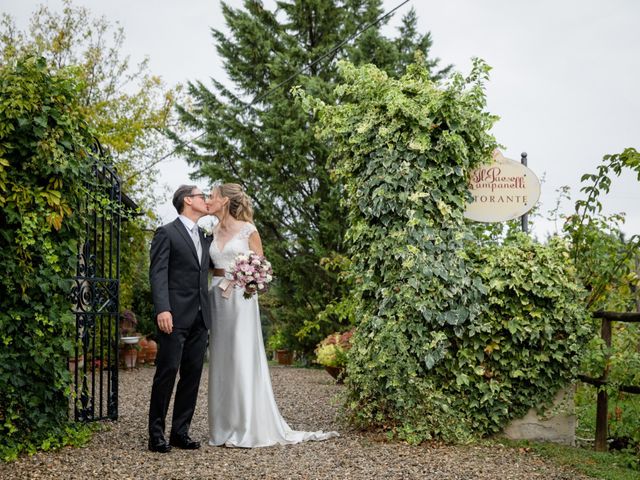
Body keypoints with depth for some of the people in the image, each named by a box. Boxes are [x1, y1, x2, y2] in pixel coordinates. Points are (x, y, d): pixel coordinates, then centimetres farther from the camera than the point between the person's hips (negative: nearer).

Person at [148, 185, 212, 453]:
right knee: (167, 371, -5)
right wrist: (162, 309, -21)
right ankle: (156, 433, 1)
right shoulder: (167, 233, -1)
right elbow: (158, 274, -10)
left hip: (201, 318, 7)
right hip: (176, 317, -7)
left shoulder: (204, 238, 21)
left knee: (193, 374, 6)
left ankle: (180, 431, 12)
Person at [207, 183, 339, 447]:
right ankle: (225, 427, 12)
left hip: (241, 298, -6)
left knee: (242, 360, -7)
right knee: (221, 361, 5)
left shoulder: (248, 230, -2)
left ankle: (248, 429, -2)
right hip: (217, 298, 6)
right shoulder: (213, 232, 14)